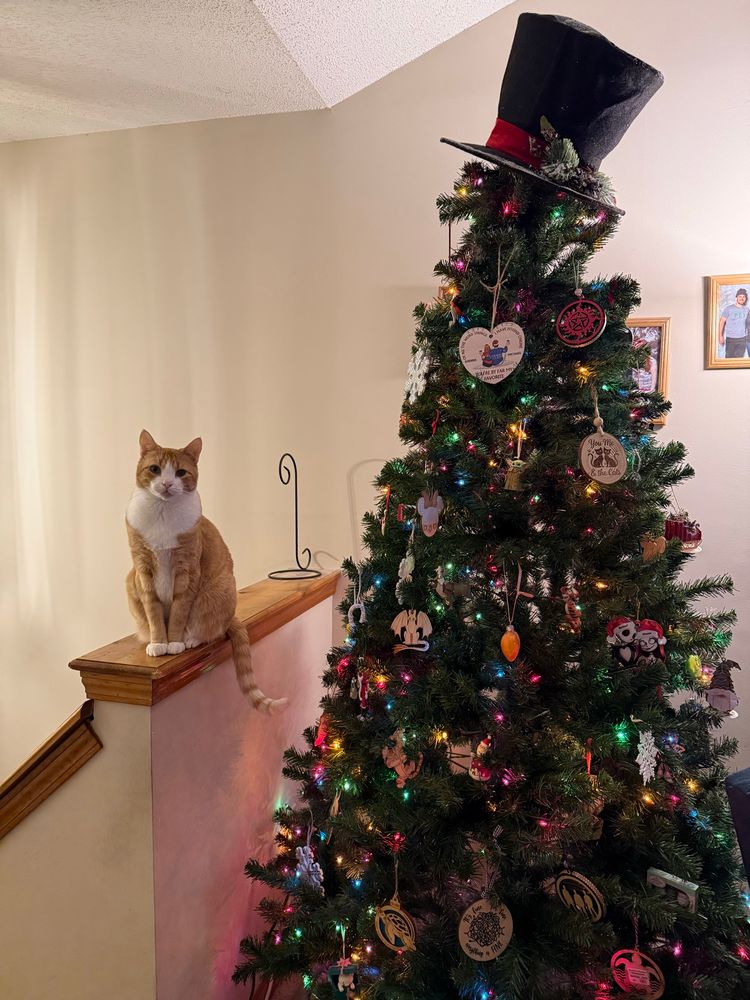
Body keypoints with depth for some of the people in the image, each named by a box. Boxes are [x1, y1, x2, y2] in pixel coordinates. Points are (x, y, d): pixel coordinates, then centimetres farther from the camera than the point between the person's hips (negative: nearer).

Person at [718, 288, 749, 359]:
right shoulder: (729, 309, -3)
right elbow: (722, 321, -3)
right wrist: (720, 336, -8)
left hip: (742, 339, 3)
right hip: (730, 338, -3)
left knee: (739, 358, 3)